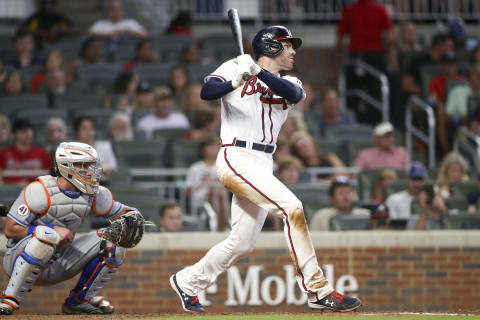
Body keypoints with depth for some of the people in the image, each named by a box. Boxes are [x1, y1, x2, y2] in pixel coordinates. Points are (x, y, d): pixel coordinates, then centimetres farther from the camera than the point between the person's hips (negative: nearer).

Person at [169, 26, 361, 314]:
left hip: (263, 165, 8)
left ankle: (187, 281, 29)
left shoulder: (288, 83, 16)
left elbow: (295, 93, -9)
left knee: (243, 243, 9)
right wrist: (235, 81, -30)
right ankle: (318, 290, -23)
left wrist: (259, 72, -24)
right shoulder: (235, 68, 2)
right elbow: (207, 92, -13)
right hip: (237, 158, -8)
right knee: (292, 207, -22)